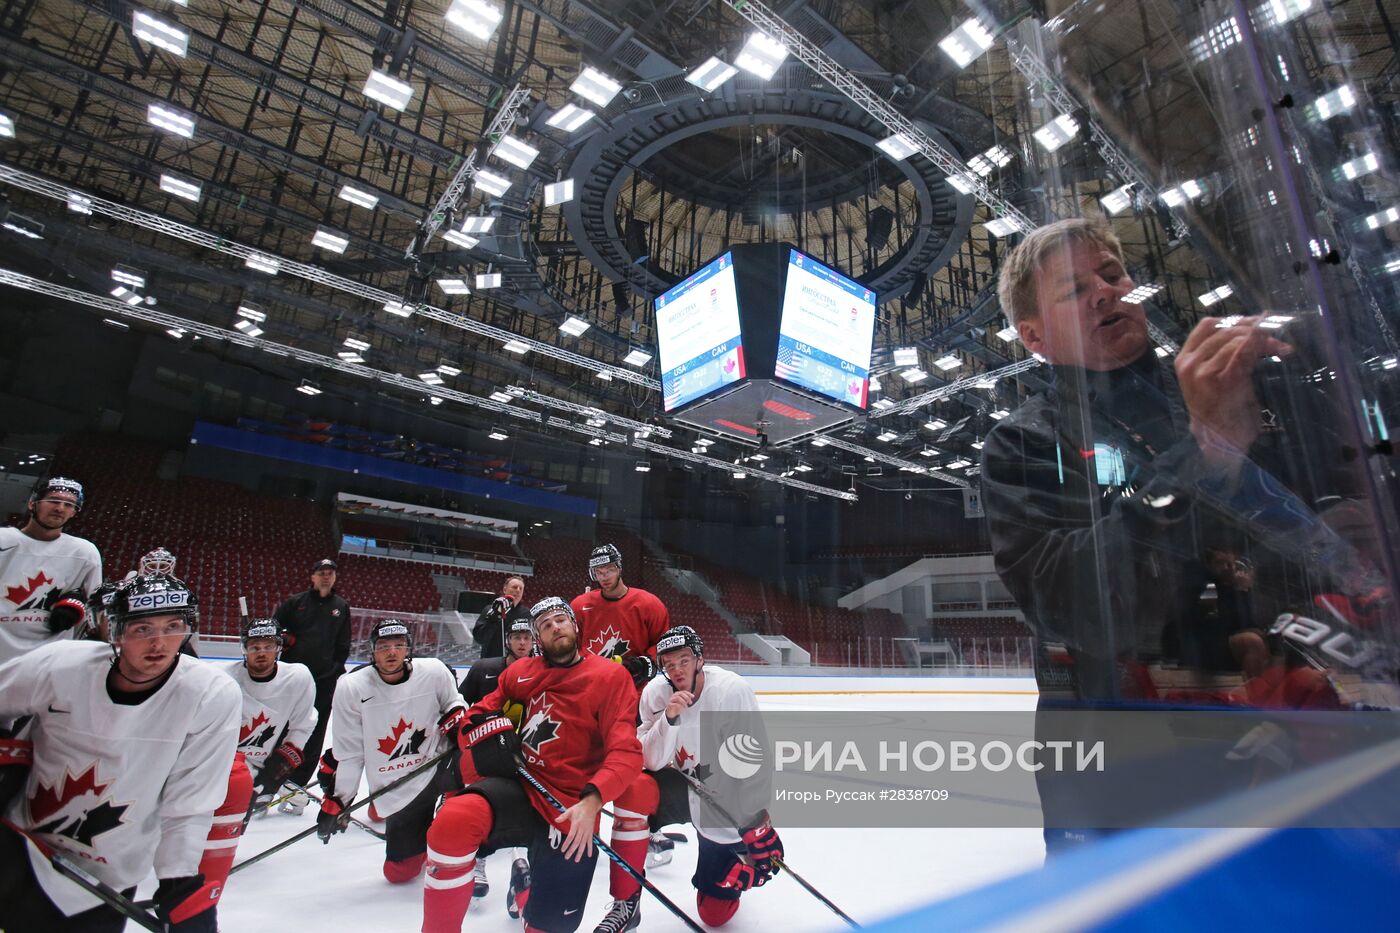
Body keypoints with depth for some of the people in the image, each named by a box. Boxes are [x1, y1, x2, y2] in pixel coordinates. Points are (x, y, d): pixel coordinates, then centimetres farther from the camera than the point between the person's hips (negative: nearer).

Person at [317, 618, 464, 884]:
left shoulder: (434, 671, -11)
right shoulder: (351, 688, -8)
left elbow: (453, 703, 9)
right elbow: (348, 753, 0)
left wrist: (456, 718, -13)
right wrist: (337, 800, 0)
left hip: (438, 766, 0)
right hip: (397, 792, 0)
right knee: (399, 871, 3)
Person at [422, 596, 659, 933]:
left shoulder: (610, 676, -6)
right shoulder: (520, 672, 8)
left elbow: (625, 751, -13)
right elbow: (480, 713, 18)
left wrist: (592, 800, -30)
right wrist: (485, 731, -7)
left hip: (570, 809, -3)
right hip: (518, 787, 3)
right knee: (452, 820, -28)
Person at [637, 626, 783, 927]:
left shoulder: (733, 690, -28)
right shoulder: (655, 693, -16)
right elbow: (652, 762, -17)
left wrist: (758, 822, -17)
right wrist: (669, 718, -34)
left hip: (728, 800, -4)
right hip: (686, 783, 4)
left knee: (714, 912, -1)